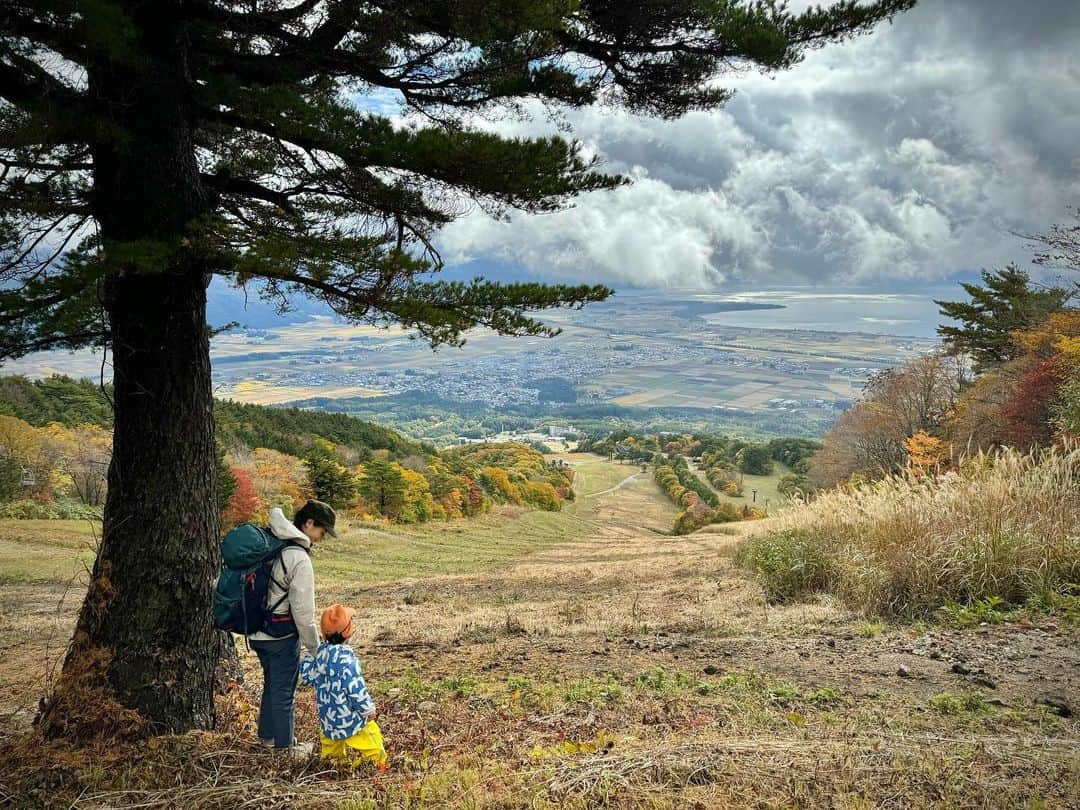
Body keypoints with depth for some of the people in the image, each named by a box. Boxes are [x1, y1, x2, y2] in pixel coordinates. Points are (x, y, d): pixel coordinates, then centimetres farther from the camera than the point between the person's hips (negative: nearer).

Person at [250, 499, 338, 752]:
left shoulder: (272, 544, -1)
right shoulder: (300, 558, -24)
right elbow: (303, 611, -20)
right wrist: (315, 647, -8)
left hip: (258, 631, 8)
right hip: (282, 635, -8)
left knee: (271, 683, 25)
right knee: (284, 691, 8)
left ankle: (267, 736, 40)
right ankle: (285, 746, 23)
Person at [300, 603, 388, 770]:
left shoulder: (321, 652, -3)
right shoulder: (346, 658, -23)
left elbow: (307, 675, 11)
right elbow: (356, 689, -20)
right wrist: (368, 709, -7)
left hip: (327, 717, 7)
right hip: (348, 718, -7)